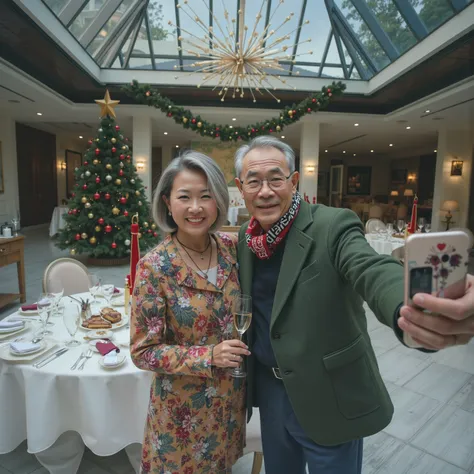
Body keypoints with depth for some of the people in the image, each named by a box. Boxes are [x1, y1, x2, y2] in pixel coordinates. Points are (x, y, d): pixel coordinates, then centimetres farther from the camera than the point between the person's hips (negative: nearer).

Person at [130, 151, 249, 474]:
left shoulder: (232, 248, -10)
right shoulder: (155, 267, -22)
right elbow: (143, 351, -16)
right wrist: (208, 356, -25)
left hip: (231, 399, 4)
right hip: (183, 407, -4)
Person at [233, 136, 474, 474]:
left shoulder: (333, 227, -19)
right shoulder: (245, 238, -2)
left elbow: (374, 271, -38)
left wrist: (414, 309, -60)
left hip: (327, 397, -4)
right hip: (269, 387, 5)